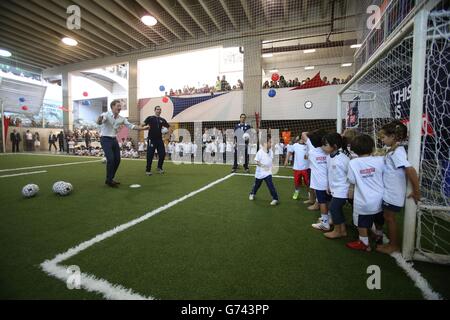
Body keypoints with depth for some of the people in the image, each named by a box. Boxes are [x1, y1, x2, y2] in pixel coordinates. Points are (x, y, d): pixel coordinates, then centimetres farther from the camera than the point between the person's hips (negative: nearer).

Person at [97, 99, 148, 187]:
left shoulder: (121, 118, 4)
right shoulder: (106, 115, -15)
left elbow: (131, 126, 5)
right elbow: (99, 122, -34)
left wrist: (142, 128, -5)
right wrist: (99, 120, -60)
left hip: (114, 140, 7)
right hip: (105, 139, -7)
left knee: (117, 160, 7)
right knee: (111, 159, -17)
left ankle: (110, 179, 23)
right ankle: (109, 180, -1)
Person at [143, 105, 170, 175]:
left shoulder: (162, 120, 11)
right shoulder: (150, 118, 1)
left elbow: (168, 127, 16)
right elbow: (143, 124, -8)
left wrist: (168, 132, -1)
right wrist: (147, 126, -28)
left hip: (159, 139, 4)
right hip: (151, 139, -4)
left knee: (162, 154, 3)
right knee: (150, 155, -1)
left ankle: (159, 167, 25)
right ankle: (148, 170, 12)